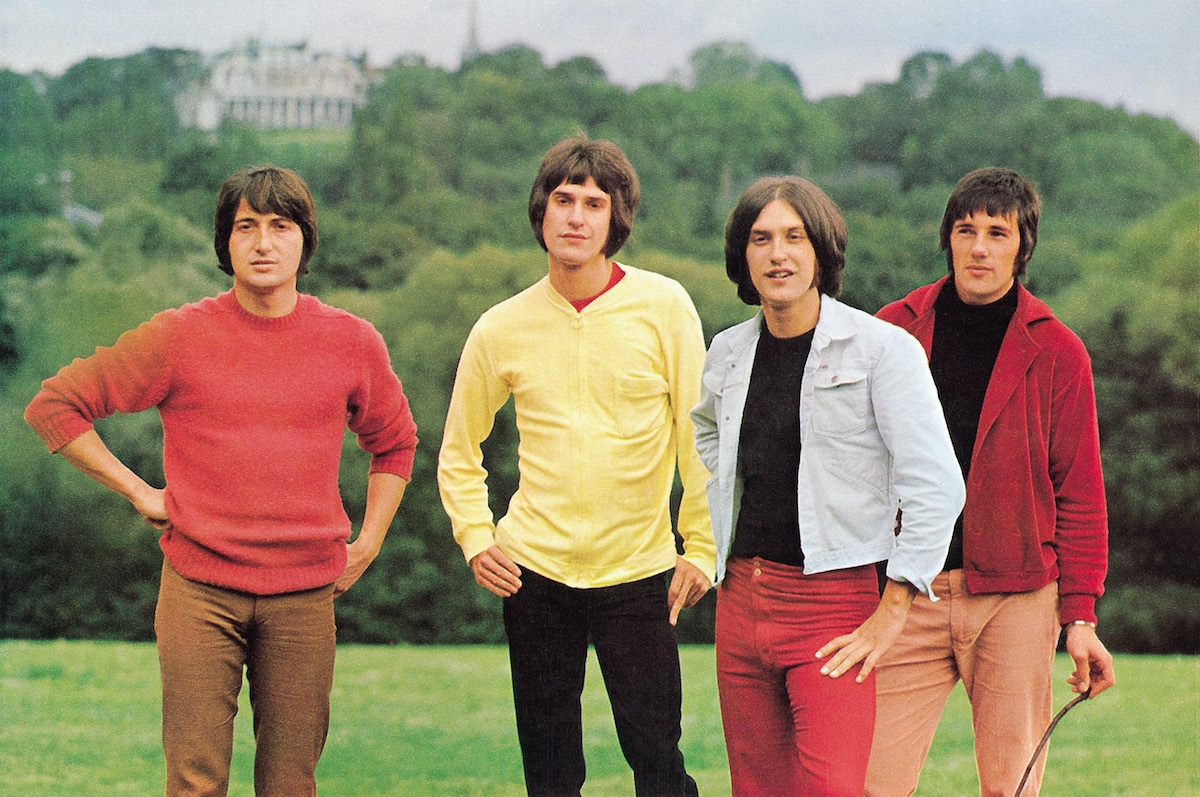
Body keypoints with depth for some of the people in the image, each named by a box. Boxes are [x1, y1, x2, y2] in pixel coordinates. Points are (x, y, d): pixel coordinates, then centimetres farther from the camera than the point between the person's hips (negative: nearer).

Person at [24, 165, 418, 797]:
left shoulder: (351, 342, 5)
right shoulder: (178, 336, -3)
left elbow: (394, 442, 24)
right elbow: (54, 406, 4)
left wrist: (367, 543, 13)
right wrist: (137, 492, 1)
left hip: (304, 595, 2)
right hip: (200, 589, -2)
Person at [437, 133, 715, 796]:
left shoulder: (663, 306, -4)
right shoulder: (500, 329, 2)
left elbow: (698, 437, 0)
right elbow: (459, 455, 14)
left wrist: (701, 549, -3)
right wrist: (476, 540, 1)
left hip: (638, 569, -2)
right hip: (535, 568, 2)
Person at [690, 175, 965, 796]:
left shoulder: (882, 350, -9)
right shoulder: (728, 353, 9)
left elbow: (937, 489, -14)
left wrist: (889, 616, -16)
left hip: (831, 601, -6)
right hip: (740, 599, 6)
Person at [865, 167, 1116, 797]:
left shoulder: (1057, 353, 3)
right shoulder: (894, 331, 6)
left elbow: (1079, 493, 5)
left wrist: (1080, 615, -1)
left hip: (1015, 597, -1)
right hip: (906, 598, 1)